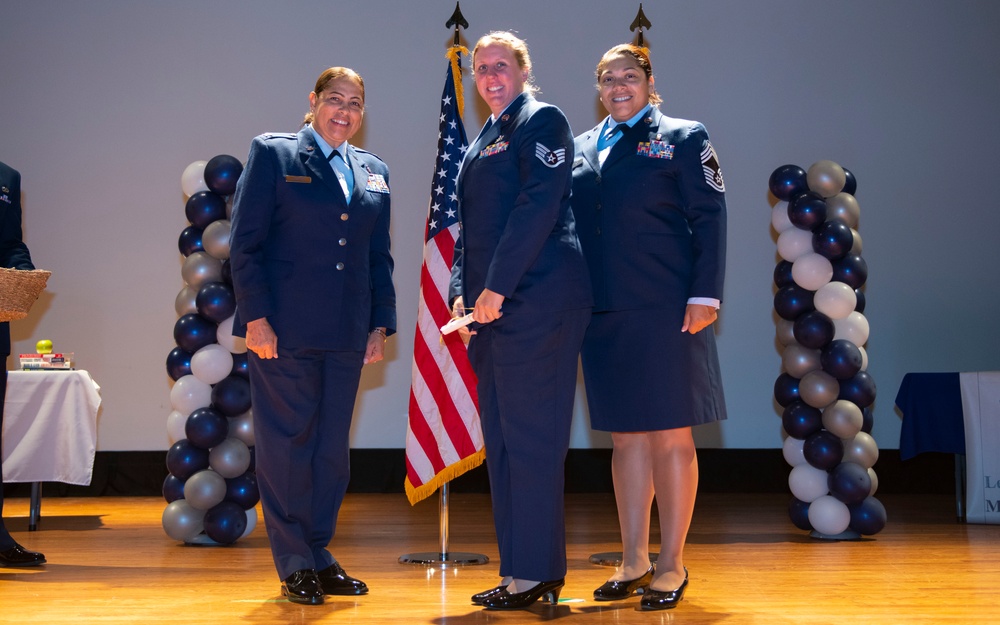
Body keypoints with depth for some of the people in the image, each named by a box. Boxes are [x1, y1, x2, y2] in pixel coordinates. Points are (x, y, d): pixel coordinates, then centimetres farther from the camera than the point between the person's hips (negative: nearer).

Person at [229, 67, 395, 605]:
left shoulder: (374, 172, 15)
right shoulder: (272, 155, 2)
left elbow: (380, 256, 17)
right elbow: (245, 243, -3)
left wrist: (381, 324, 9)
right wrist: (256, 316, -11)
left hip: (346, 336, 5)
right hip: (284, 329, -4)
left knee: (333, 446, 8)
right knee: (287, 443, 0)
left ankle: (319, 556, 18)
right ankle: (295, 565, 10)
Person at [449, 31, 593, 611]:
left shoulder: (542, 120, -3)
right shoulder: (484, 140, 22)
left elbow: (538, 205, -14)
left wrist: (497, 287, -17)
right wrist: (463, 292, 10)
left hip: (535, 302, -9)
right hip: (491, 307, 9)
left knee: (530, 439, -7)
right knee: (502, 443, 9)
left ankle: (538, 574, 0)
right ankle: (518, 572, 16)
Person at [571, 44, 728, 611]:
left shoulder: (683, 138, 3)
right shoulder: (582, 148, 15)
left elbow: (710, 219, -3)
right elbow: (568, 224, 15)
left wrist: (705, 296, -12)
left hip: (664, 311, -4)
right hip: (603, 315, 5)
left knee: (670, 437, -1)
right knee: (626, 437, 9)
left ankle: (672, 566, 9)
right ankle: (634, 563, 17)